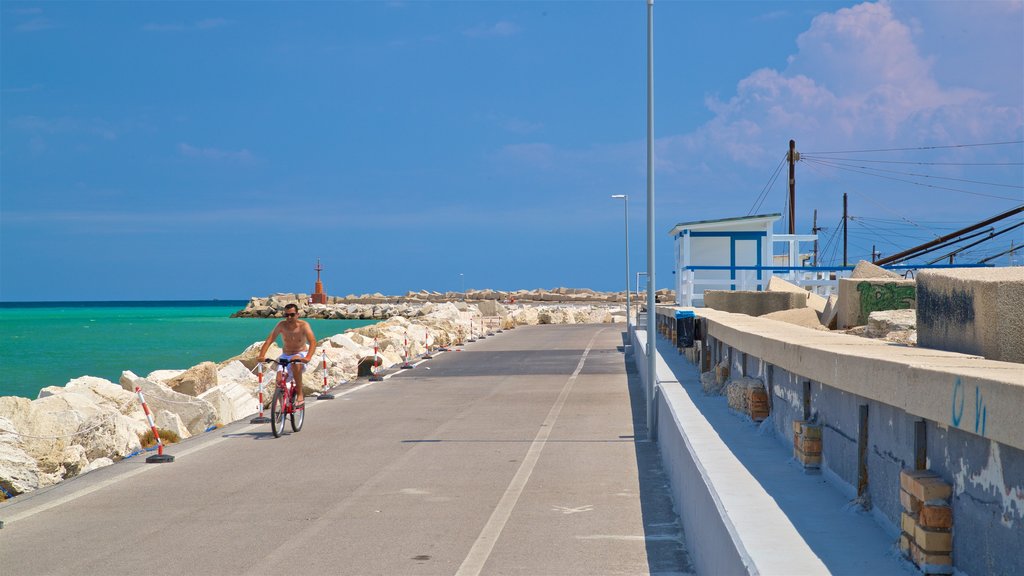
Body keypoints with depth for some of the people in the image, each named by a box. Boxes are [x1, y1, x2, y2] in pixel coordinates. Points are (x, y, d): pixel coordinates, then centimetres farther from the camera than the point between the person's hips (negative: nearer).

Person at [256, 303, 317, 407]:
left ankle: (300, 395, -31)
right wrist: (261, 356, -31)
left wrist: (308, 357, -47)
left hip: (301, 355, -3)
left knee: (295, 362, -38)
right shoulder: (281, 325, -11)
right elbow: (269, 340, -16)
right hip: (286, 355, 3)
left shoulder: (303, 325, -18)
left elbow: (313, 342, -30)